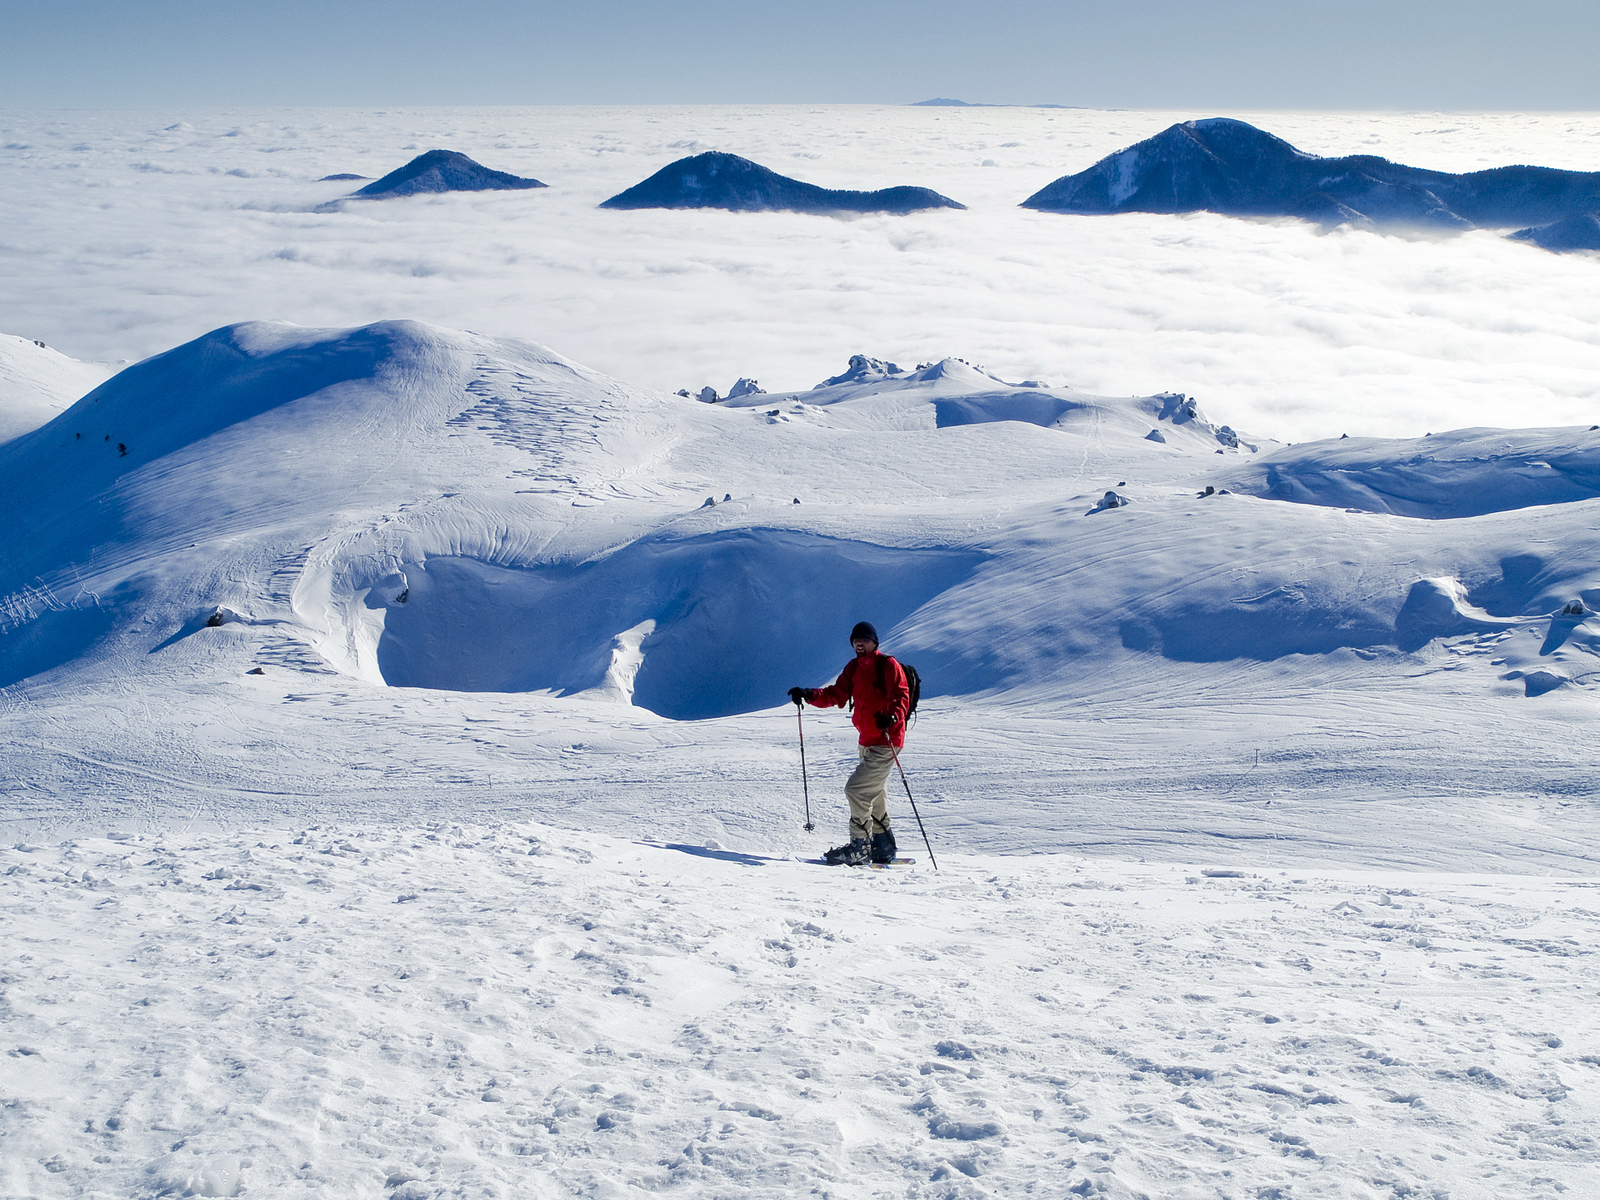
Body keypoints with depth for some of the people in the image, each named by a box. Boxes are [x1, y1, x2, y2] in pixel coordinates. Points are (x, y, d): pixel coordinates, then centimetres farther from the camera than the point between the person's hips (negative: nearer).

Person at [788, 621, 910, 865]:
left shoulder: (888, 665, -11)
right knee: (874, 794, 15)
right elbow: (836, 694, 8)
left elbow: (901, 697, -19)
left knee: (856, 788, -14)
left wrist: (891, 716, -39)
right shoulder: (853, 668, 11)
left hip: (886, 742, -8)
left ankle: (859, 847, -6)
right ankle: (882, 848, 25)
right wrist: (808, 695, -7)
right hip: (866, 742, 8)